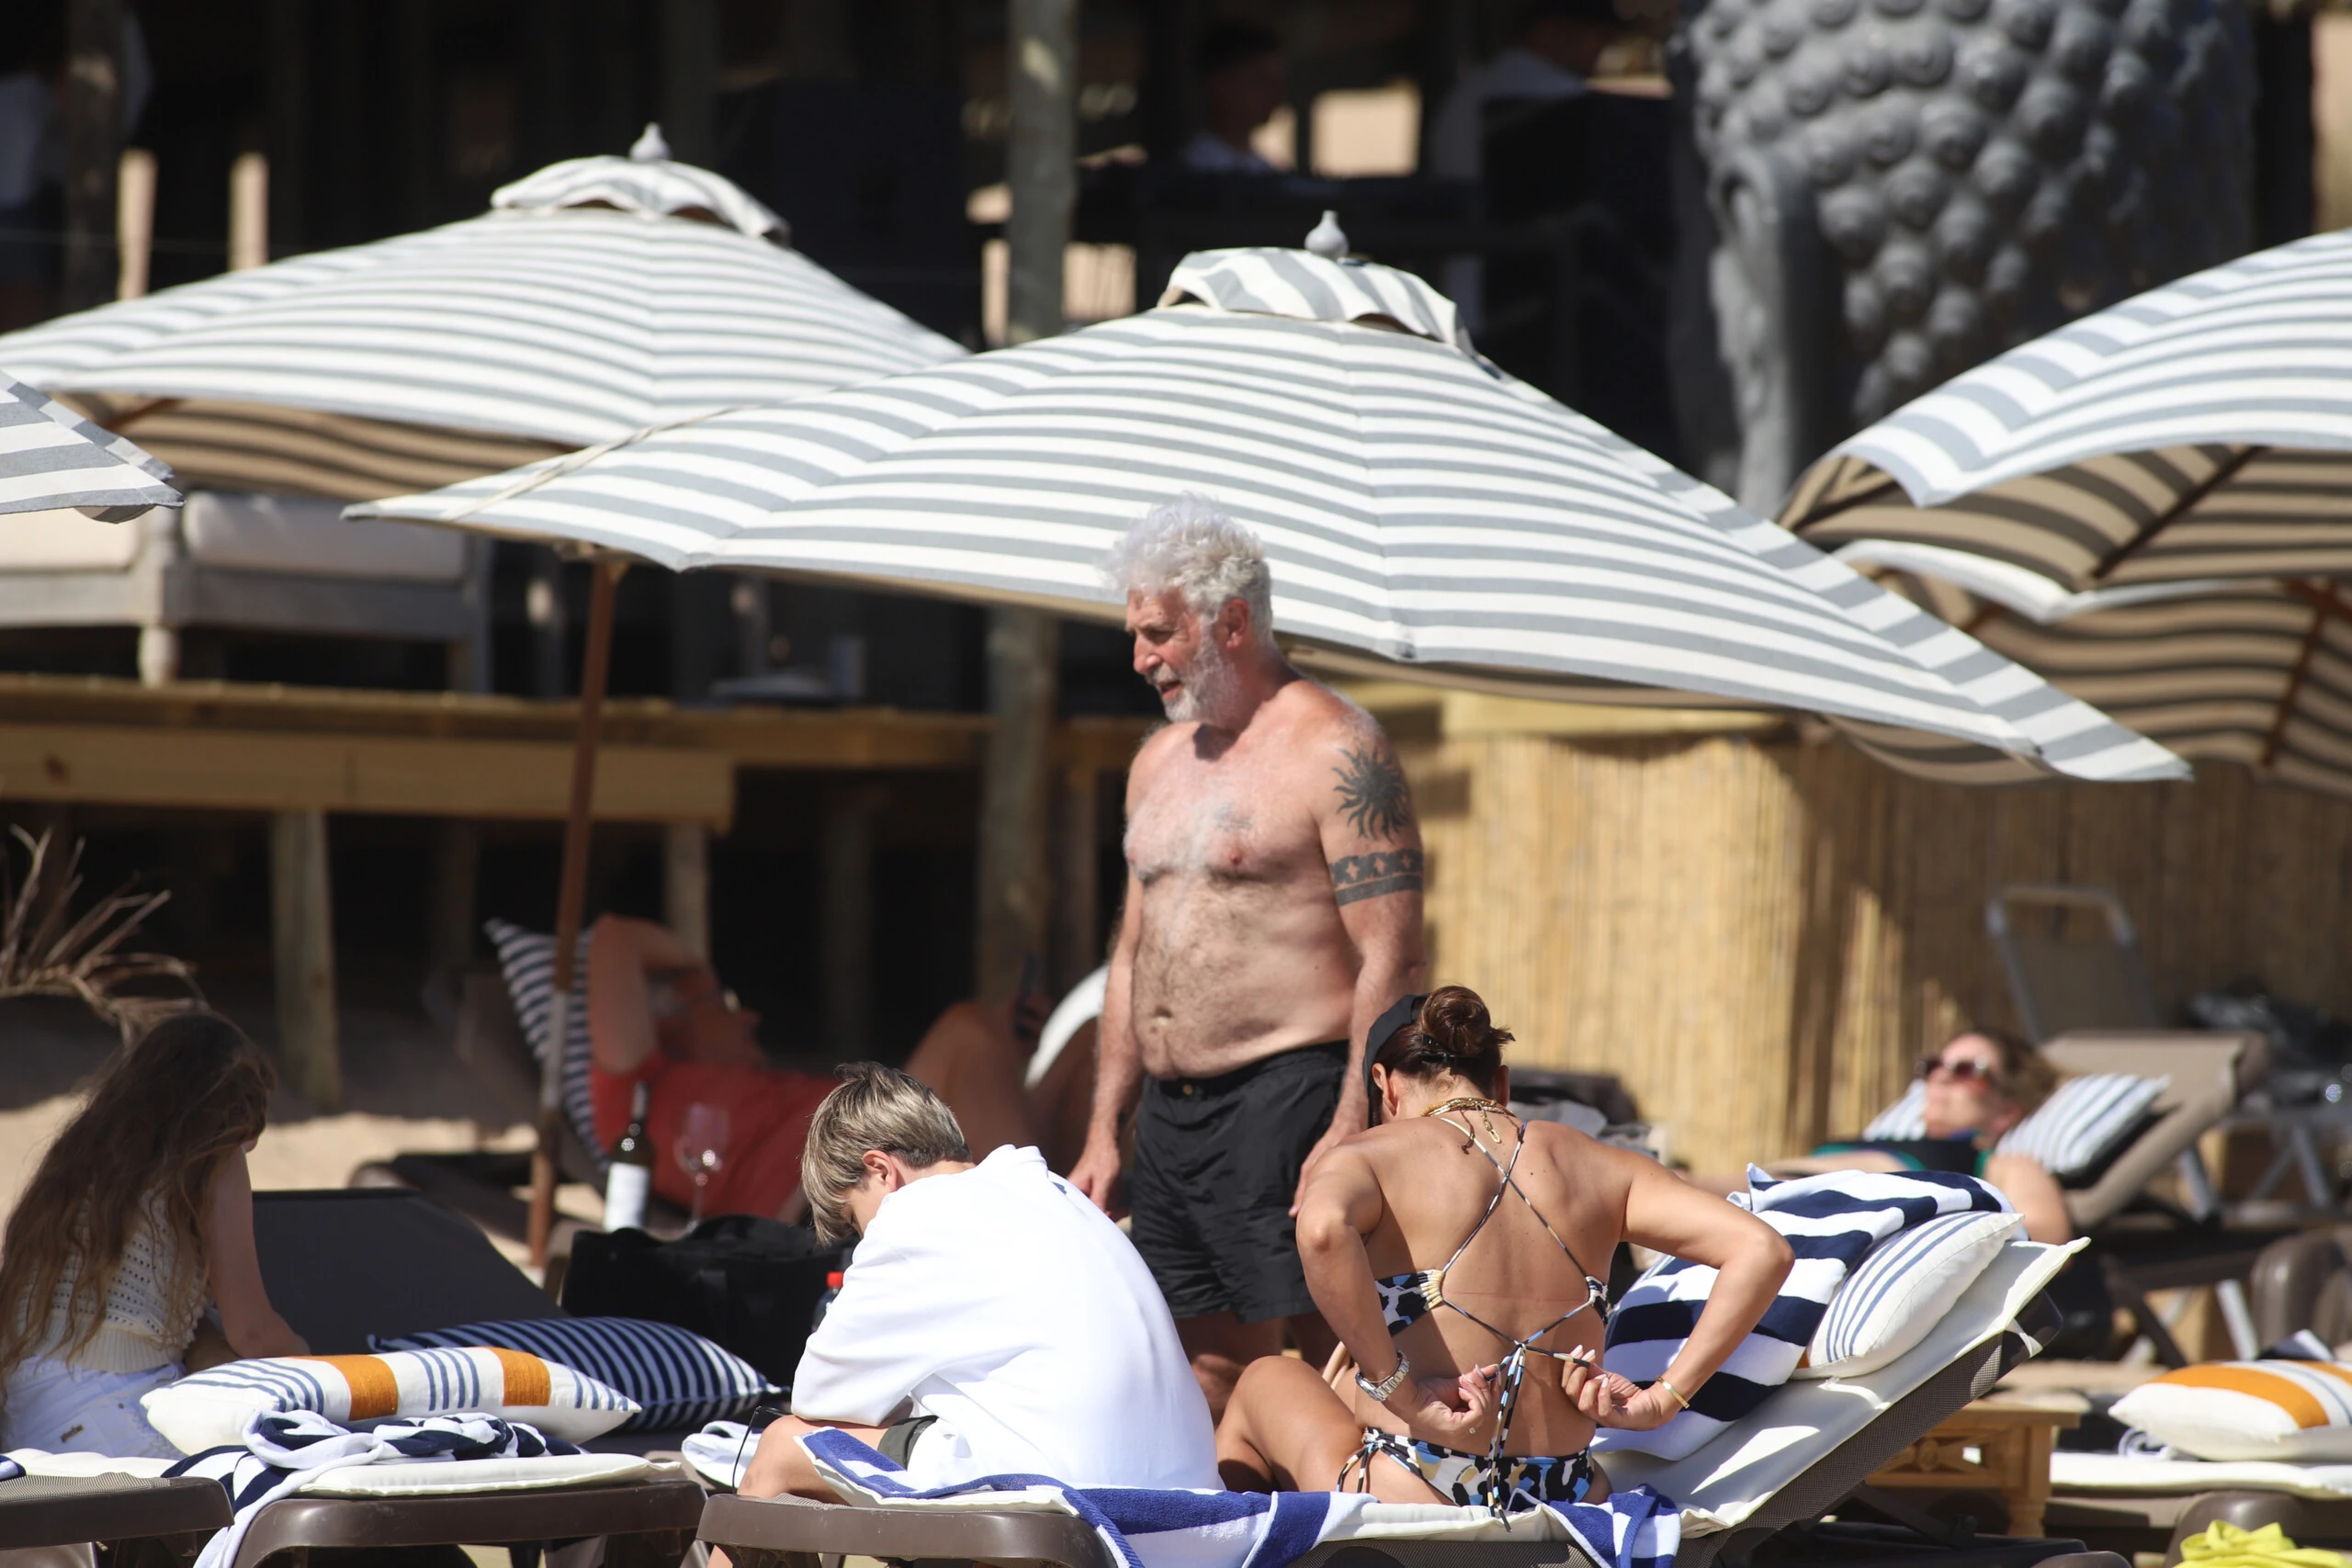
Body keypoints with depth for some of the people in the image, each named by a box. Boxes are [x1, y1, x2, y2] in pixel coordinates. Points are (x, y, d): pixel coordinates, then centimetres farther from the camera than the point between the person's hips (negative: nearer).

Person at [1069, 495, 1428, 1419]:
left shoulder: (1332, 749, -8)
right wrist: (1105, 1131, 19)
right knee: (1208, 1370, 9)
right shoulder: (1160, 761, 18)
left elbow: (1391, 960, -13)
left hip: (1288, 1100, -8)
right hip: (1169, 1117, 8)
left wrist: (1351, 1130, -20)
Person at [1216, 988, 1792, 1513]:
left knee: (1267, 1384, 32)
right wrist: (1662, 1400, 1)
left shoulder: (1375, 1156, -1)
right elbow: (1761, 1249, 0)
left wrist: (1401, 1394, -18)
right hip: (1561, 1515, 4)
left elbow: (1322, 1229, -26)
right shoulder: (1591, 1163, 10)